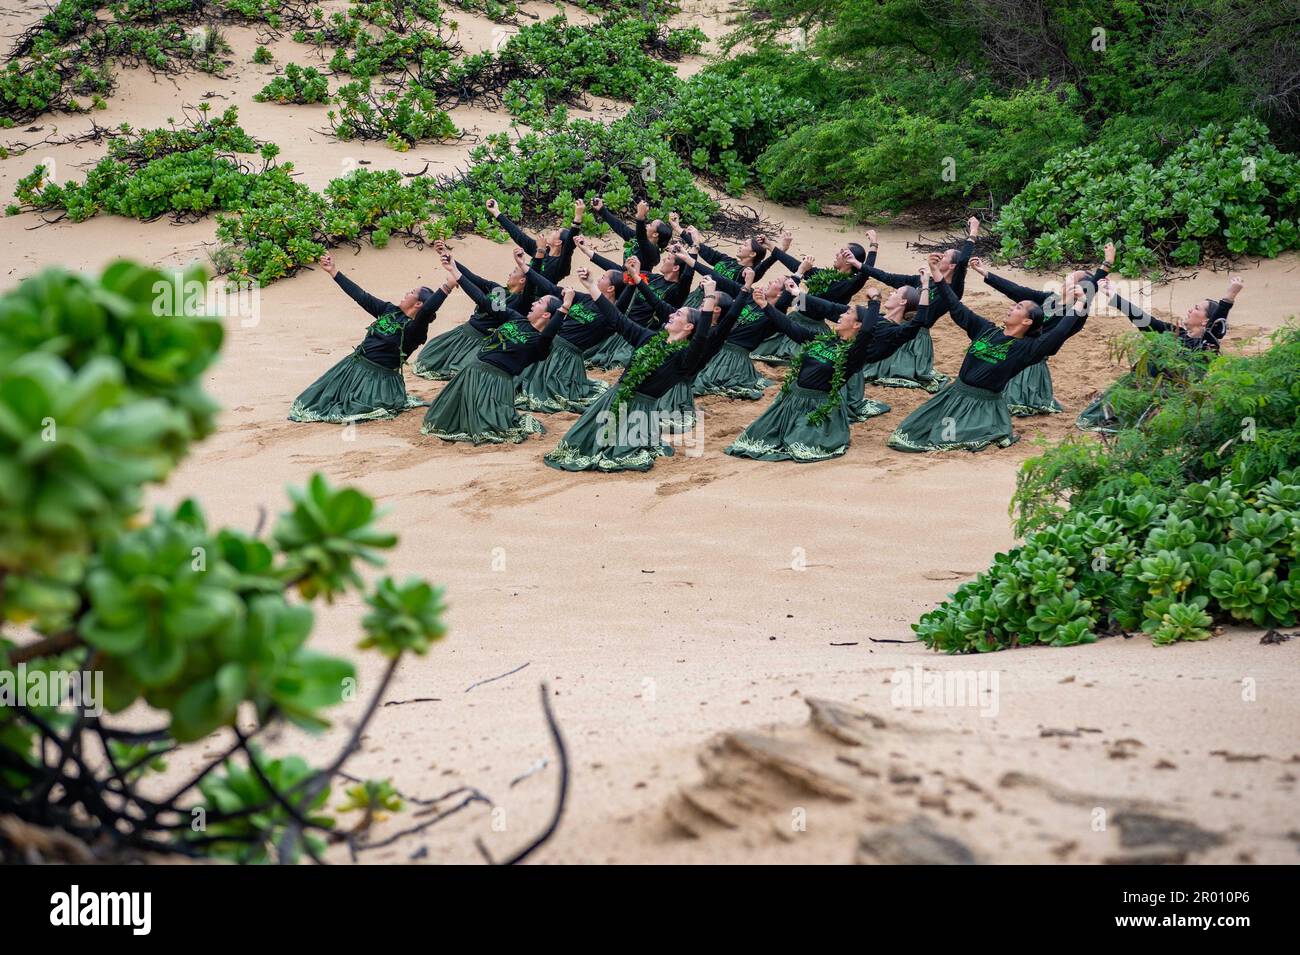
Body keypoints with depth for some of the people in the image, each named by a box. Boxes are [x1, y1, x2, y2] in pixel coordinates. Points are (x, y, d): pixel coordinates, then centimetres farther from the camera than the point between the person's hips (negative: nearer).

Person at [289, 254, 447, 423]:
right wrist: (333, 271, 12)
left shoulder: (414, 328, -15)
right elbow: (361, 296, 11)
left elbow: (427, 310, -35)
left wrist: (448, 286, -48)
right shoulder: (389, 310, 6)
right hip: (354, 364, 7)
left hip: (379, 376, -7)